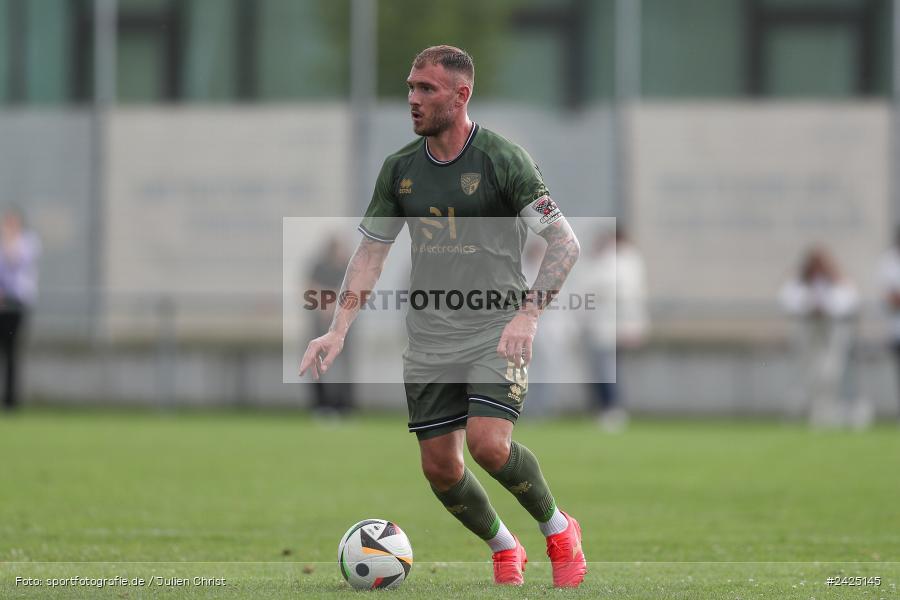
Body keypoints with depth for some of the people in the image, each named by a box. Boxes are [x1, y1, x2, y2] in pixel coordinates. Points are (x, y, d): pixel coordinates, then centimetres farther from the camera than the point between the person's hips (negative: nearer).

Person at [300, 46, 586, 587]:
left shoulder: (503, 159, -10)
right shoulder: (400, 168, 6)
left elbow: (564, 242, -12)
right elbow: (372, 251, 12)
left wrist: (528, 314, -24)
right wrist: (339, 330, 1)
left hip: (497, 333, -5)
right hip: (428, 338, 5)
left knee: (488, 444, -23)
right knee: (440, 466, 2)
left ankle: (559, 530, 3)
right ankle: (504, 550, 27)